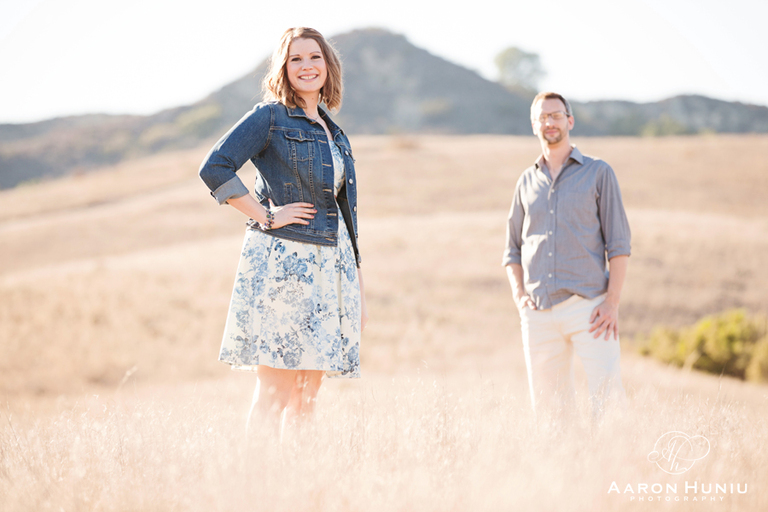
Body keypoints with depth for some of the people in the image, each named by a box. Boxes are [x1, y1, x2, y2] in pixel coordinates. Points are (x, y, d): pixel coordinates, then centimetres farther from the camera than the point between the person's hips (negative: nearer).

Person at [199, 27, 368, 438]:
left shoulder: (334, 134, 19)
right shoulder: (270, 117, -2)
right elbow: (214, 168, -14)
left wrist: (358, 288, 18)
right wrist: (266, 216, -13)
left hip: (330, 266, 7)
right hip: (282, 263, -7)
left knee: (307, 395, 6)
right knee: (274, 395, -7)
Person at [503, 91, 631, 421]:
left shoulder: (598, 173, 6)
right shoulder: (527, 182, 16)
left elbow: (618, 243, 1)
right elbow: (513, 249, 21)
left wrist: (612, 302, -9)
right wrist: (519, 296, 4)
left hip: (588, 307, -3)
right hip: (538, 314, 3)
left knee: (607, 396, -13)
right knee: (548, 408, 4)